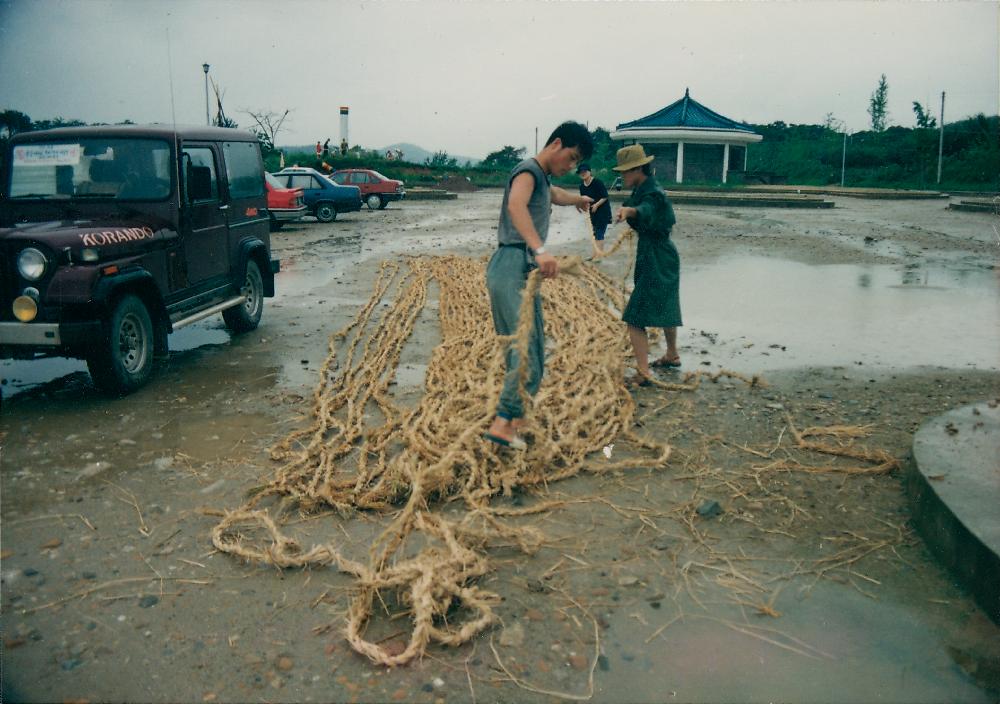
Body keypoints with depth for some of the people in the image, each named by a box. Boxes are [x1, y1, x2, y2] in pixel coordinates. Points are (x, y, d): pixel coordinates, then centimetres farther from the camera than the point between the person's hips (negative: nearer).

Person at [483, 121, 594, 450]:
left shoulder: (543, 178, 25)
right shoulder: (529, 170, -6)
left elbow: (555, 194, 52)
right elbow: (516, 205, -30)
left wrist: (578, 199, 73)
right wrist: (540, 250, -42)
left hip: (522, 270, 10)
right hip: (512, 268, -10)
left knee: (524, 349, 11)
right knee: (527, 350, -17)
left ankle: (511, 420, 16)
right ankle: (502, 422, -19)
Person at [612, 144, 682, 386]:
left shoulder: (653, 195, -21)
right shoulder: (644, 190, 10)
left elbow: (645, 209, -48)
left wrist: (629, 210, -68)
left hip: (655, 263, -11)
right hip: (664, 258, 11)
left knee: (635, 318, -15)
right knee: (665, 309, 26)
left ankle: (643, 373, -18)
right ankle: (672, 355, 45)